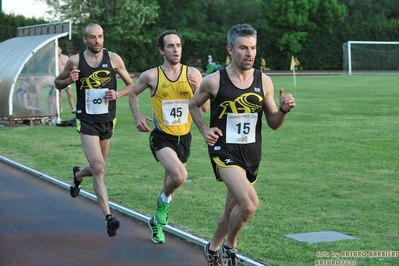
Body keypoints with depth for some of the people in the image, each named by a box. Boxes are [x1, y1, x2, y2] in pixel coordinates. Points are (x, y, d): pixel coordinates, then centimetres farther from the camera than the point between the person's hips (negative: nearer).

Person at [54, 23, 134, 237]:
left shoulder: (114, 59, -3)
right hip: (87, 121, -3)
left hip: (107, 121, 3)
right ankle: (108, 217, -14)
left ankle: (78, 174, 54)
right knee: (98, 169, -15)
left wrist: (117, 94, -12)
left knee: (97, 167, 18)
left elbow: (130, 84, 8)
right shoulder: (75, 61, -5)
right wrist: (69, 80, -13)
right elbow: (57, 83, 9)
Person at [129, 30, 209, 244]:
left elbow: (205, 108, -2)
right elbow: (133, 94, 11)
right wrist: (138, 116, -4)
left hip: (184, 137, 3)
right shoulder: (151, 76, -8)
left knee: (171, 183, 15)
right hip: (161, 137, -3)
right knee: (179, 177, -26)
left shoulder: (193, 73, -4)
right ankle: (164, 202, 6)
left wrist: (197, 89, -20)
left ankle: (157, 221, 39)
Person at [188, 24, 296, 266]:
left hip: (252, 155, 5)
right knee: (250, 204, -24)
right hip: (224, 152, -5)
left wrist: (283, 110, -15)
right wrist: (205, 129, -6)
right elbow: (194, 105, 10)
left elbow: (273, 124, 5)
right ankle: (230, 246, 2)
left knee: (233, 210, 17)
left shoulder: (264, 82, -1)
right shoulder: (214, 81, -9)